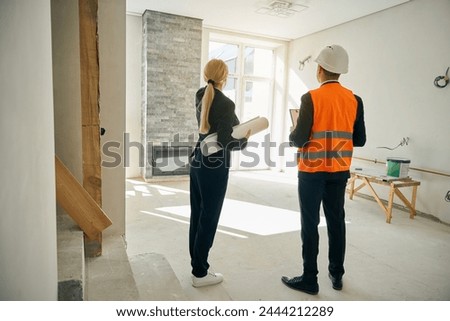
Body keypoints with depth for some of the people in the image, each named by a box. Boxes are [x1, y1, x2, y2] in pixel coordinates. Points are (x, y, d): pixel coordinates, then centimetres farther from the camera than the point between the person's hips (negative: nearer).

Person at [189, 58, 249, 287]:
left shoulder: (200, 97, 7)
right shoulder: (225, 103, -17)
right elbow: (227, 143, -20)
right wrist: (245, 139, -2)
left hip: (198, 161, 8)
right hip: (215, 166, -8)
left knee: (197, 215, 14)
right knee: (209, 217, 2)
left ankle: (197, 264, 29)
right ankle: (200, 273, 15)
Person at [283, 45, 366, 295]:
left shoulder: (311, 98, -12)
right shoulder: (354, 100, 3)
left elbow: (300, 139, -16)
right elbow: (360, 140, 4)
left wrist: (291, 136, 6)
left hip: (312, 170, -5)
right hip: (340, 171, 5)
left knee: (310, 223, 4)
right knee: (336, 220, 15)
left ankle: (310, 279, 13)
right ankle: (337, 275, 27)